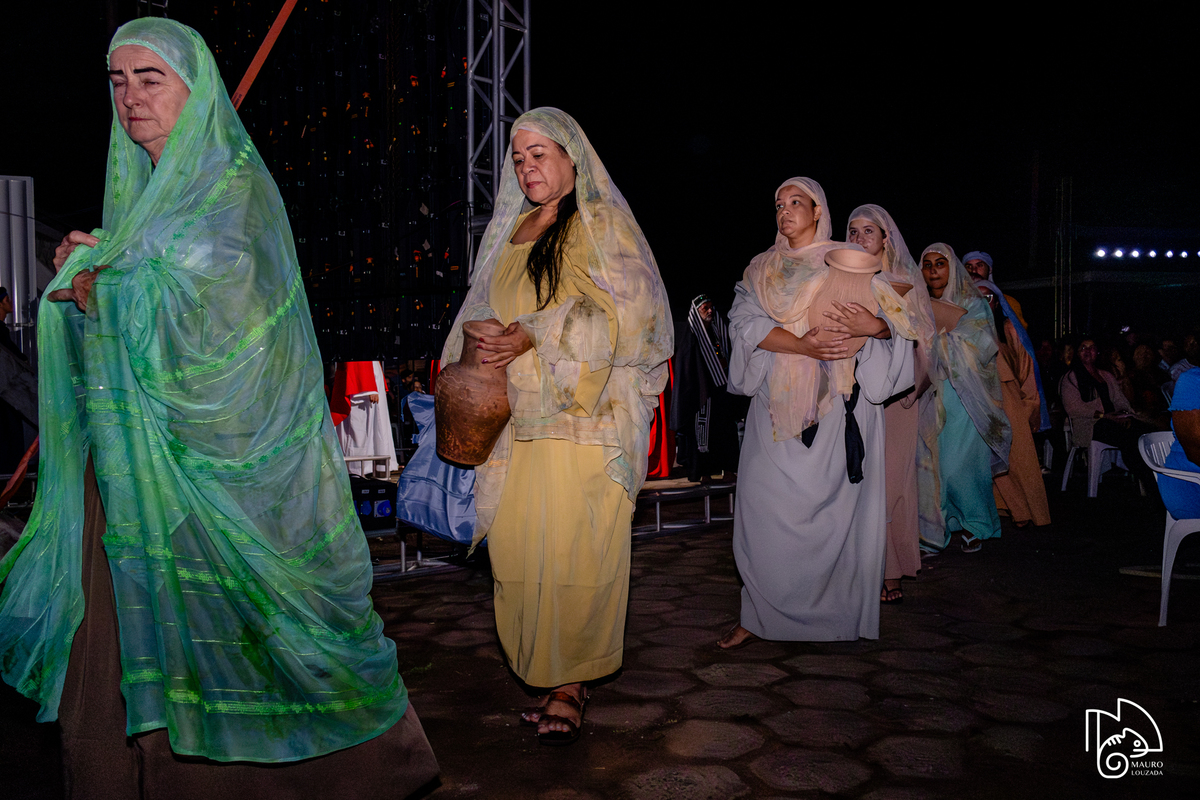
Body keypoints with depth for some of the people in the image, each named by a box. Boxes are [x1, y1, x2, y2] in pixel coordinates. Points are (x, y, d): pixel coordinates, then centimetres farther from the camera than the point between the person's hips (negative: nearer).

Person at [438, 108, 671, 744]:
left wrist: (536, 335, -16)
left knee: (572, 550, -7)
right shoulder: (511, 231, 22)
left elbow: (620, 311, -8)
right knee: (517, 547, 1)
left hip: (583, 413, -6)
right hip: (520, 417, 6)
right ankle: (541, 668, 15)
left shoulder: (601, 224, 2)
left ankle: (569, 685, 3)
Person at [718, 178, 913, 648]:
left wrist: (871, 324, -20)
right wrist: (803, 345, -16)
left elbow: (897, 322, 4)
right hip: (778, 400, 2)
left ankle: (838, 613, 4)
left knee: (832, 503, -6)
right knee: (766, 503, -4)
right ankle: (761, 615, 2)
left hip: (836, 400, -2)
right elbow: (745, 322, -1)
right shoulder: (761, 269, 16)